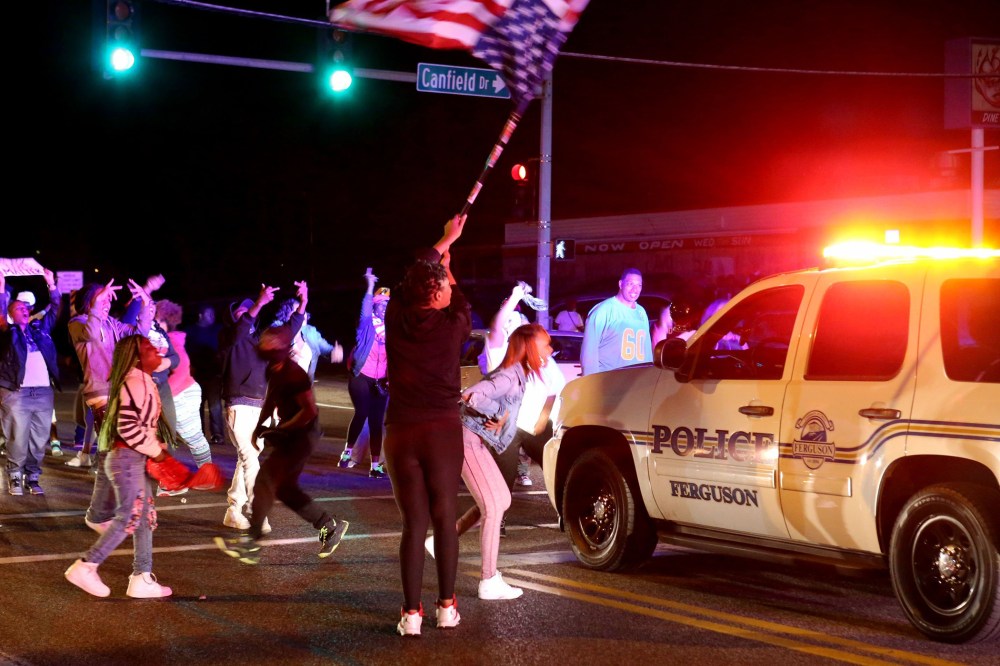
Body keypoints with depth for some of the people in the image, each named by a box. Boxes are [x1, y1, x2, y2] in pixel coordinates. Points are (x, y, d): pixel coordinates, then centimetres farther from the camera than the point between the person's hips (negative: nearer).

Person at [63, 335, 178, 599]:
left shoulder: (144, 382, 14)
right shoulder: (136, 383, -17)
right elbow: (127, 427, -24)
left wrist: (159, 448, 10)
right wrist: (156, 451, -15)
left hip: (136, 459, 10)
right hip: (126, 459, -10)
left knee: (146, 517, 11)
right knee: (128, 518, -7)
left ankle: (141, 579, 14)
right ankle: (85, 567, -1)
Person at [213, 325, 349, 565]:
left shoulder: (293, 374, -23)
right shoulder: (273, 371, 4)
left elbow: (310, 411, -24)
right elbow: (271, 399, 20)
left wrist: (279, 430, -19)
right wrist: (260, 426, 7)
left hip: (302, 435, -10)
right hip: (288, 434, 10)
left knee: (266, 477, -14)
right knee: (284, 488, 11)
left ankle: (251, 543, -13)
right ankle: (330, 526, 23)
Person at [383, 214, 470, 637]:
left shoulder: (397, 319, -1)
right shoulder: (452, 325, -7)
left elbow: (413, 278, 17)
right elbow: (463, 305, 18)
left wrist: (445, 242, 32)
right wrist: (447, 267, 35)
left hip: (401, 433, 2)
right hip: (443, 430, -2)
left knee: (413, 523, 5)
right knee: (445, 519, 10)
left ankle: (411, 613, 2)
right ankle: (446, 607, 14)